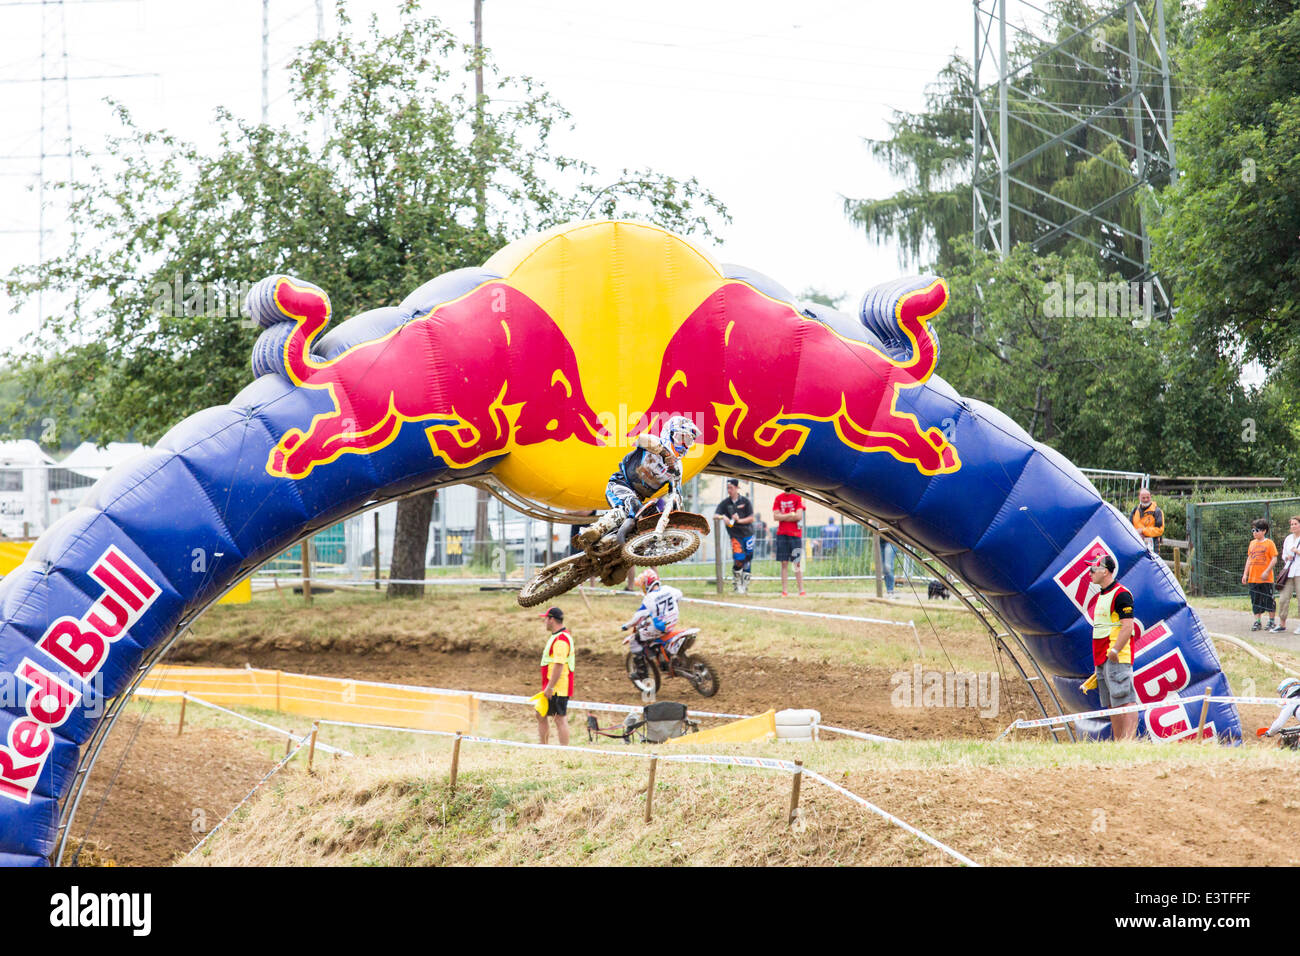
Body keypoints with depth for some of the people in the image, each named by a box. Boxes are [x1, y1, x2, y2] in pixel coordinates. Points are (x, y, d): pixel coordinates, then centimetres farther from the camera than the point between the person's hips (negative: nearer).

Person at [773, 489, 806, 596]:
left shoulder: (798, 497, 0)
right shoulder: (778, 498, 10)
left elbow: (799, 516, -9)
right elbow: (775, 516, 2)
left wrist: (783, 517, -3)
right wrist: (791, 515, -7)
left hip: (795, 534, -3)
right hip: (781, 534, 3)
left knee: (797, 563, -2)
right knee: (784, 563, 2)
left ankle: (801, 590, 2)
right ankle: (785, 591, 3)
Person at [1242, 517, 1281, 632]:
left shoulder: (1269, 543, -5)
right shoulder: (1252, 543, 12)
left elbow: (1274, 558, -8)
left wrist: (1267, 572, -16)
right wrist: (1245, 574, 12)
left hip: (1265, 579, -6)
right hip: (1253, 579, 6)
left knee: (1268, 600, 1)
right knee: (1255, 600, 7)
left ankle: (1271, 621, 11)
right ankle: (1257, 622, 14)